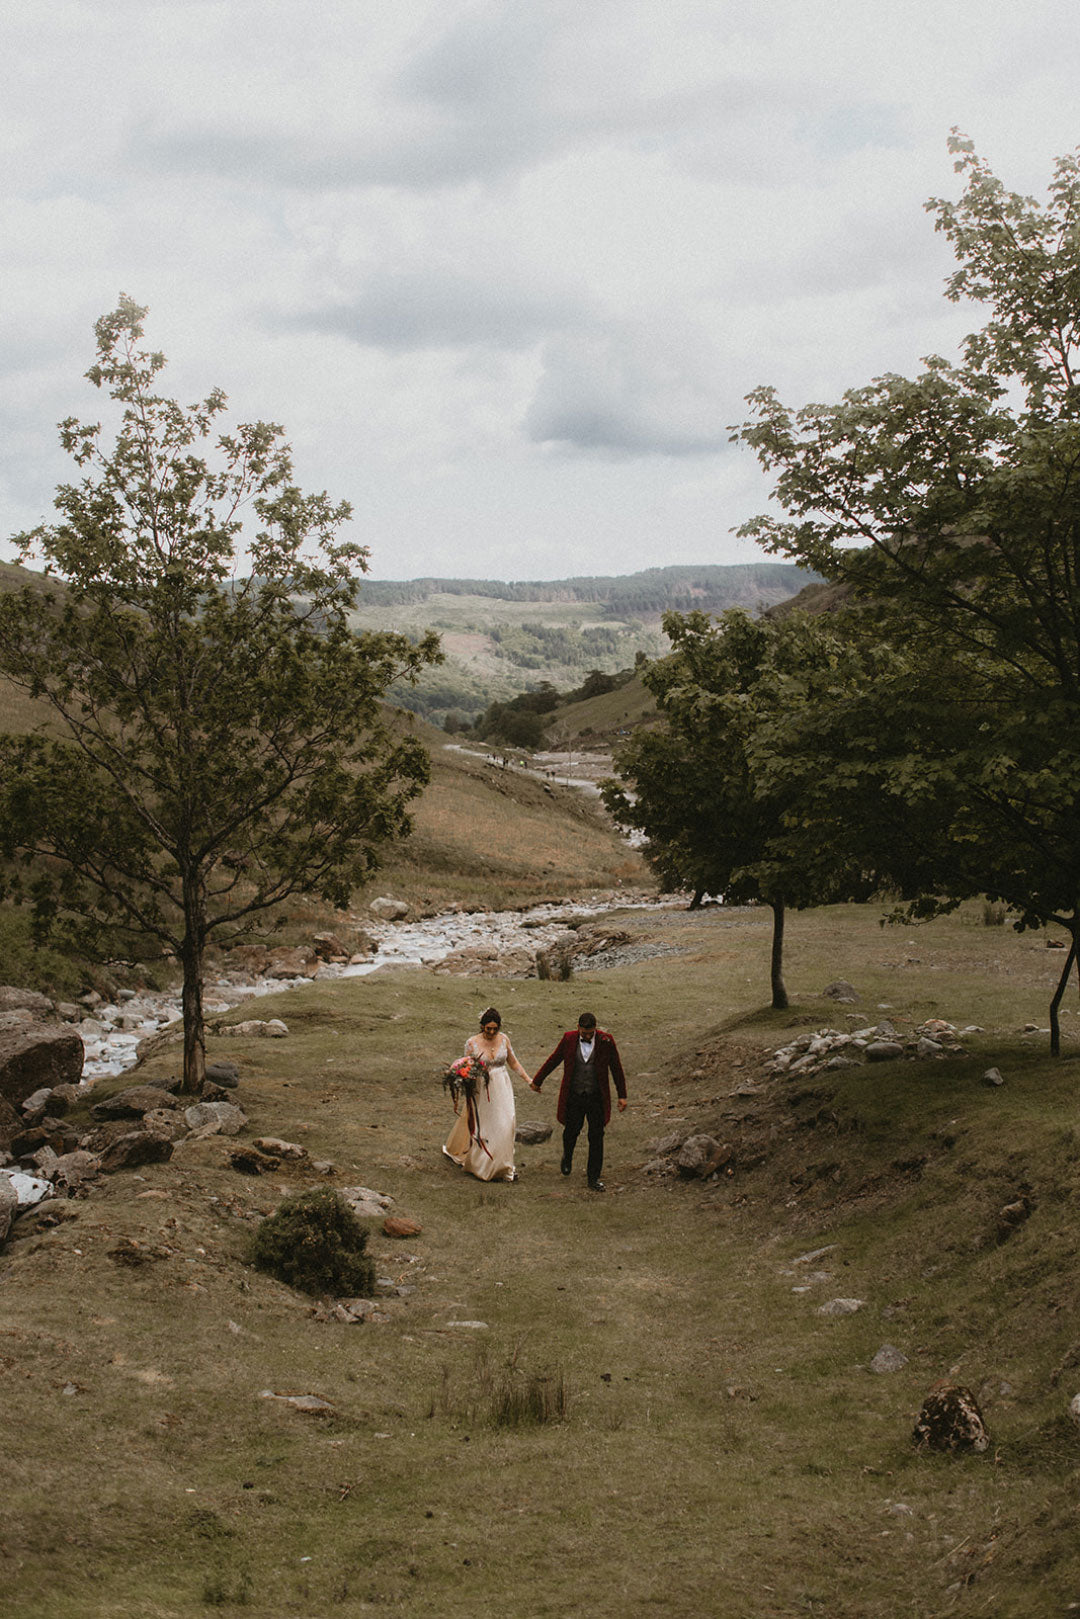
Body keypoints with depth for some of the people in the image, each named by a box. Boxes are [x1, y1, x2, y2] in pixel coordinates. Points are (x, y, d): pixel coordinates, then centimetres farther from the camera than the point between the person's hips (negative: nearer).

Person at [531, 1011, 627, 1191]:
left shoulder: (606, 1041, -9)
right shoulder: (569, 1039, -6)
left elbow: (616, 1068, 1)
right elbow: (553, 1060, 7)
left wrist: (622, 1095, 3)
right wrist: (537, 1081, 16)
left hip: (596, 1097, 0)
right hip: (574, 1096, 1)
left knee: (596, 1137, 1)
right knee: (571, 1131, 10)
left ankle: (593, 1177, 11)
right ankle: (567, 1157, 44)